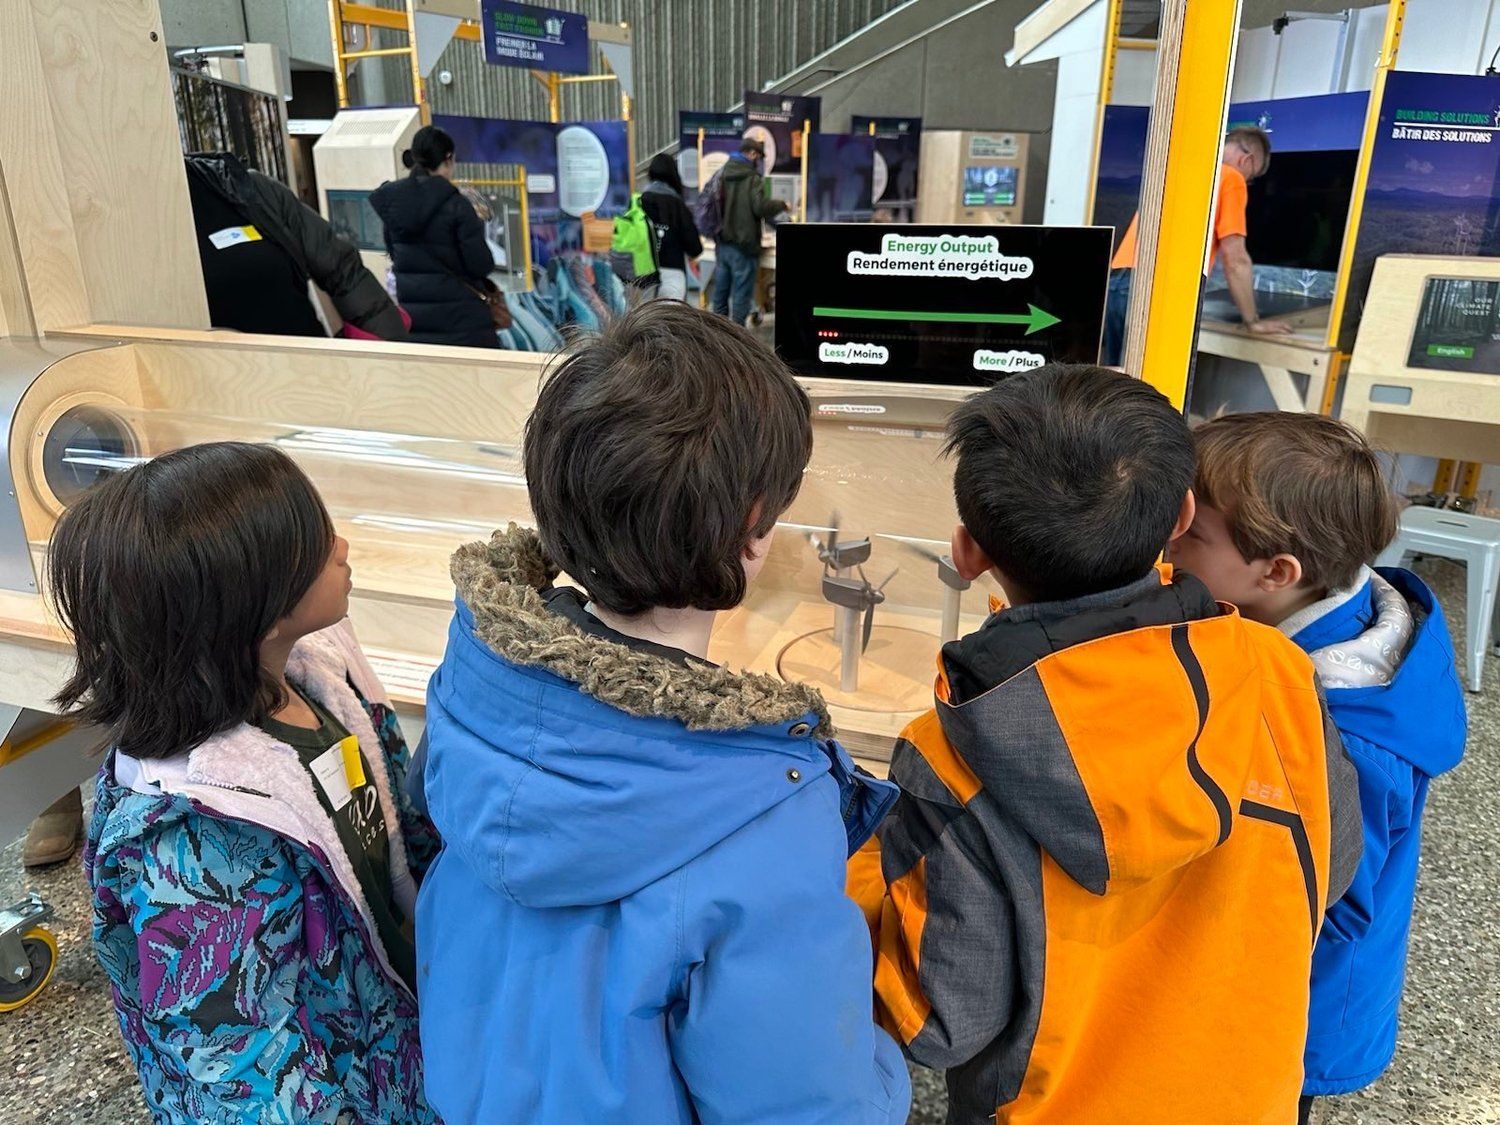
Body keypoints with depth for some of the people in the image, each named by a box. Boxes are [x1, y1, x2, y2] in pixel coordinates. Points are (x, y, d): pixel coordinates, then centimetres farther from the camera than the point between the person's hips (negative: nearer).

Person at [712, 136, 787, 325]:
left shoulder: (721, 174, 9)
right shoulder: (752, 178, -12)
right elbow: (761, 207, -20)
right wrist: (781, 204, -4)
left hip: (722, 243, 7)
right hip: (743, 245, -7)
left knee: (721, 290, 14)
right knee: (742, 292, -1)